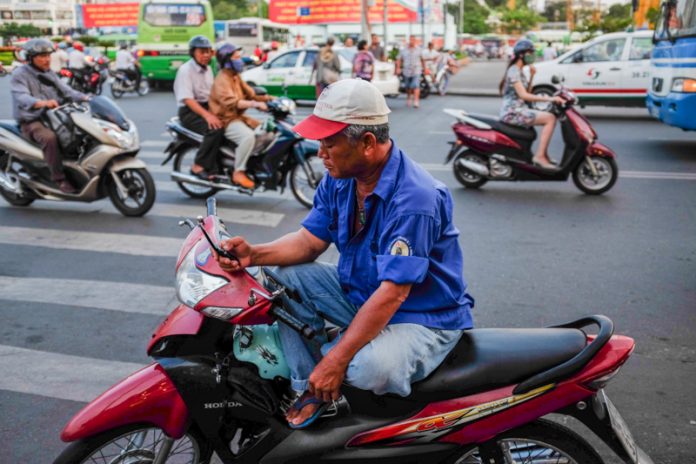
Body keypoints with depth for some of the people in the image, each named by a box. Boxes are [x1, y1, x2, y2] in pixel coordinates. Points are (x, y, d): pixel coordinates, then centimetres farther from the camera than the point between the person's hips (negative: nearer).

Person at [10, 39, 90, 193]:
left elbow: (65, 90, 7)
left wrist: (84, 97, -13)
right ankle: (60, 179, -32)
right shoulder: (20, 74, -8)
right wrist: (43, 103, -46)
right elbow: (22, 98, -25)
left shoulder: (49, 73, 16)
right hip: (32, 121, -7)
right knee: (50, 137, -36)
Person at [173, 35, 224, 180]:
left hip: (207, 108, 8)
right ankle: (199, 166, -22)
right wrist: (207, 115, -34)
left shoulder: (208, 69, 15)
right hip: (189, 112, -8)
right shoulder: (185, 70, -12)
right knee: (215, 129, -32)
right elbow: (188, 99, -22)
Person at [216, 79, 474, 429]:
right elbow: (310, 241, 3)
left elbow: (392, 294, -32)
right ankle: (310, 388, -4)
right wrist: (254, 254, -16)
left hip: (422, 316, -7)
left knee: (371, 368, -36)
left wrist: (335, 359, -30)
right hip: (360, 292, 8)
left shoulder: (414, 199, -30)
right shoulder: (340, 178, -3)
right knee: (283, 277, -5)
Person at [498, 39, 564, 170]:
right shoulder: (514, 71, -13)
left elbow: (527, 92, 20)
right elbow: (523, 95, -24)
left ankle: (544, 154, 9)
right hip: (512, 113, -10)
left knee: (550, 117, 12)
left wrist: (532, 76, 7)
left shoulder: (519, 71, 19)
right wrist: (548, 99, -28)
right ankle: (540, 156, -19)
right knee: (550, 118, -16)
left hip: (518, 111, 10)